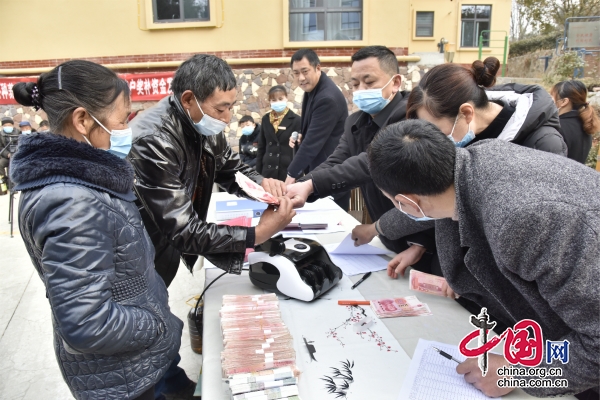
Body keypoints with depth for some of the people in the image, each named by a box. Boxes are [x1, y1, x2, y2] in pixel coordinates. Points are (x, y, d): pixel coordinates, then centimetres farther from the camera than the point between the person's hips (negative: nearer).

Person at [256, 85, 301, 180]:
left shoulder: (296, 120, -5)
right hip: (268, 170, 4)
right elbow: (261, 146, 13)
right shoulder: (266, 119, 9)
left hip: (289, 169, -4)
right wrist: (258, 170, 10)